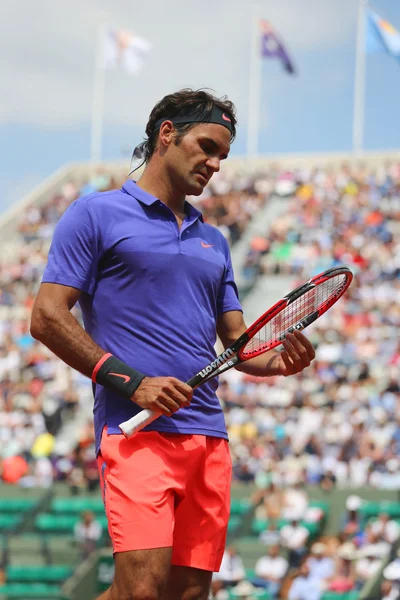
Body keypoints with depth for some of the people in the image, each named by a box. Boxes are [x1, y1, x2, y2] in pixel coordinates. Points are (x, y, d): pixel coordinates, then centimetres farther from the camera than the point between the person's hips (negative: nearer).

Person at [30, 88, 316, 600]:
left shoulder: (213, 241, 24)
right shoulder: (97, 214, 4)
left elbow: (236, 341, 24)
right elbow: (47, 317, -3)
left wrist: (277, 362, 0)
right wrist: (130, 382, -12)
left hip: (209, 437, 7)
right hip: (136, 431, -7)